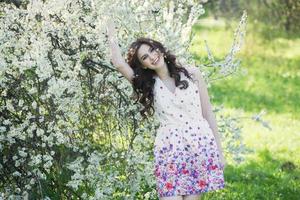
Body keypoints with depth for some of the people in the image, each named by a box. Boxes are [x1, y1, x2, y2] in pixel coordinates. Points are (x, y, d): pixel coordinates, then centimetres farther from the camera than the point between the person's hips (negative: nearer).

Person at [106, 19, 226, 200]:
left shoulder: (192, 74, 7)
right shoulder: (148, 86, 10)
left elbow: (208, 113, 9)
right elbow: (119, 63, -3)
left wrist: (219, 150, 8)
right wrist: (111, 33, 7)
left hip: (200, 144, -1)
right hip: (169, 149, 1)